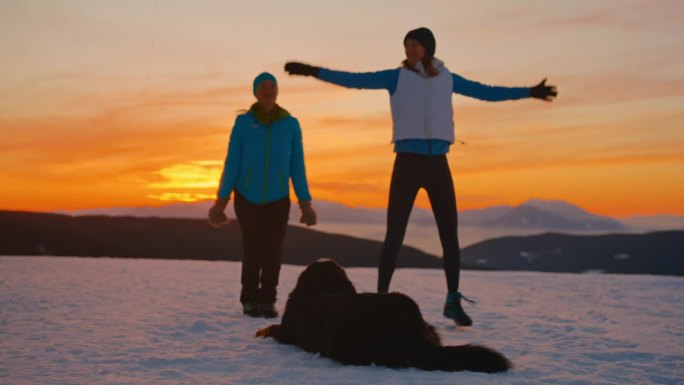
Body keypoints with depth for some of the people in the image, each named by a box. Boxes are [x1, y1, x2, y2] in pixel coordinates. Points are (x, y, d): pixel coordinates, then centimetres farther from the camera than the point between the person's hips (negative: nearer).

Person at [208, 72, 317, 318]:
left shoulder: (291, 124, 2)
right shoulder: (243, 122, -1)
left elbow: (297, 165, 4)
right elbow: (232, 162, 0)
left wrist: (305, 202, 2)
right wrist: (222, 199, -3)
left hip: (278, 199, 1)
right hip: (247, 197, -1)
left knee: (273, 250, -7)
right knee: (252, 249, -4)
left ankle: (267, 301, 3)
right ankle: (250, 300, 11)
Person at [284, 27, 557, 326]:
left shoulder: (447, 78, 13)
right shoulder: (396, 77, 4)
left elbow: (486, 92, 22)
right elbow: (355, 80, -4)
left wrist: (529, 92, 25)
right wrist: (315, 72, -13)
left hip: (437, 163, 3)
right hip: (408, 162, -3)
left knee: (449, 233, 1)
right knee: (394, 234, -5)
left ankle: (453, 301, 10)